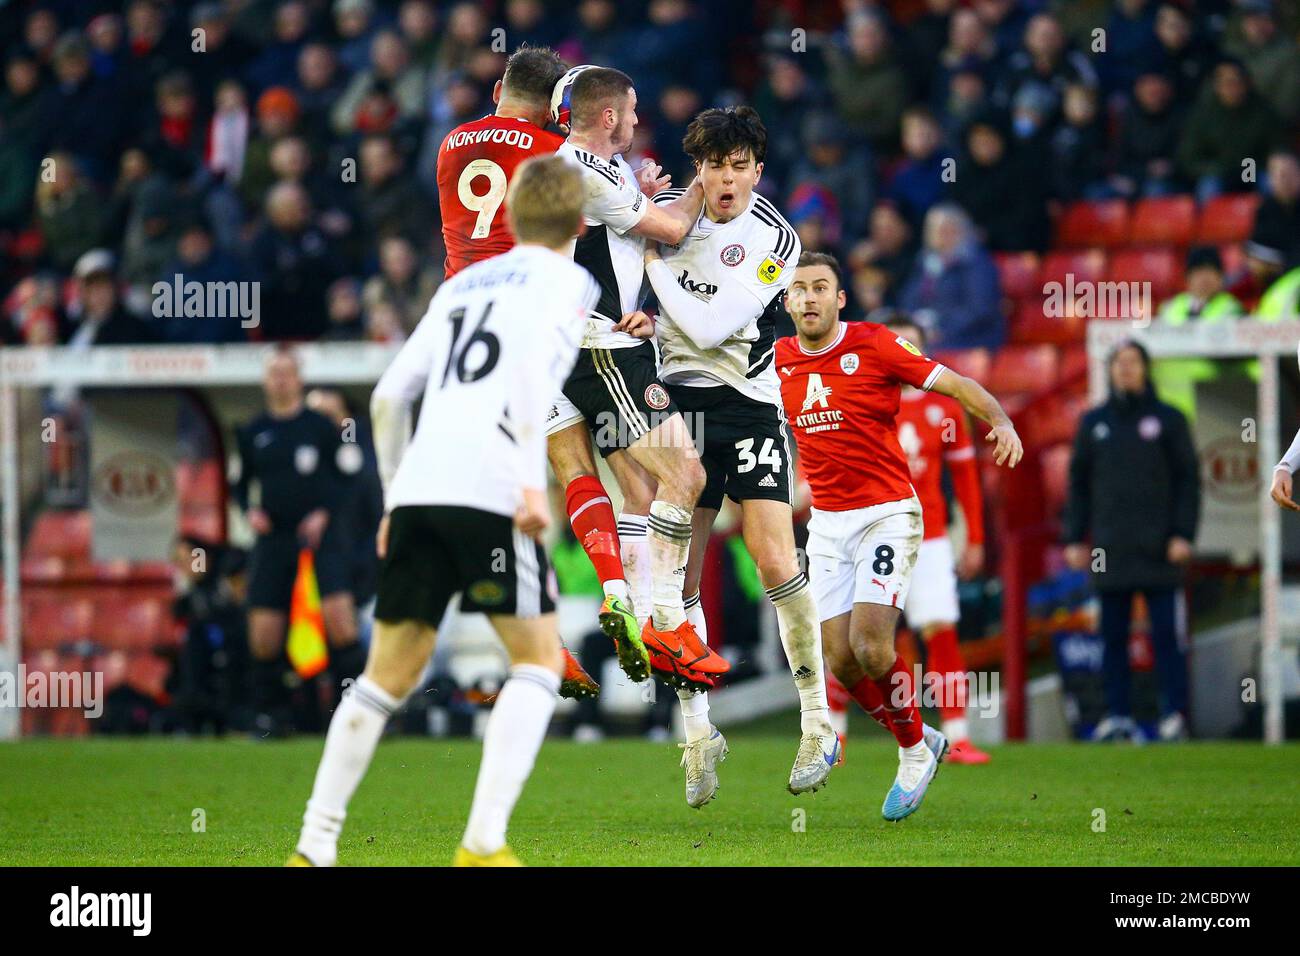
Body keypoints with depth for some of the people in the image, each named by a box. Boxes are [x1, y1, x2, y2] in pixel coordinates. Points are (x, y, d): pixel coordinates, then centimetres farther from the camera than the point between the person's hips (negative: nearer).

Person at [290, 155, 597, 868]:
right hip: (489, 490, -5)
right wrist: (533, 482, -16)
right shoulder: (567, 281, 10)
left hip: (417, 490, 5)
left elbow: (388, 395, 20)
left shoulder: (462, 283, 26)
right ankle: (483, 842, -8)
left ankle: (313, 849, 6)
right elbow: (533, 364, -10)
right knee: (538, 661, 6)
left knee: (389, 673, 12)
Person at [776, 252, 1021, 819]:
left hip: (887, 513, -5)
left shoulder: (875, 346, -9)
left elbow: (956, 384, -8)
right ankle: (919, 746, 21)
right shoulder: (778, 360, 5)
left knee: (871, 648, -19)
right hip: (827, 521, 5)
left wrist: (1001, 422, -27)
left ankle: (915, 749, 7)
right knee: (840, 660, -3)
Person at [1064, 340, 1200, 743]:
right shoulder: (1093, 423, 13)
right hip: (1111, 553, 3)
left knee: (1167, 633, -5)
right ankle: (1117, 716, 6)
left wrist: (1183, 534, -7)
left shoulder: (1168, 420, 5)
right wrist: (1074, 539, 7)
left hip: (1159, 551, -3)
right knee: (1113, 637, 3)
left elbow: (1188, 479, 3)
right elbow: (1079, 483, 14)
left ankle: (1174, 714, -4)